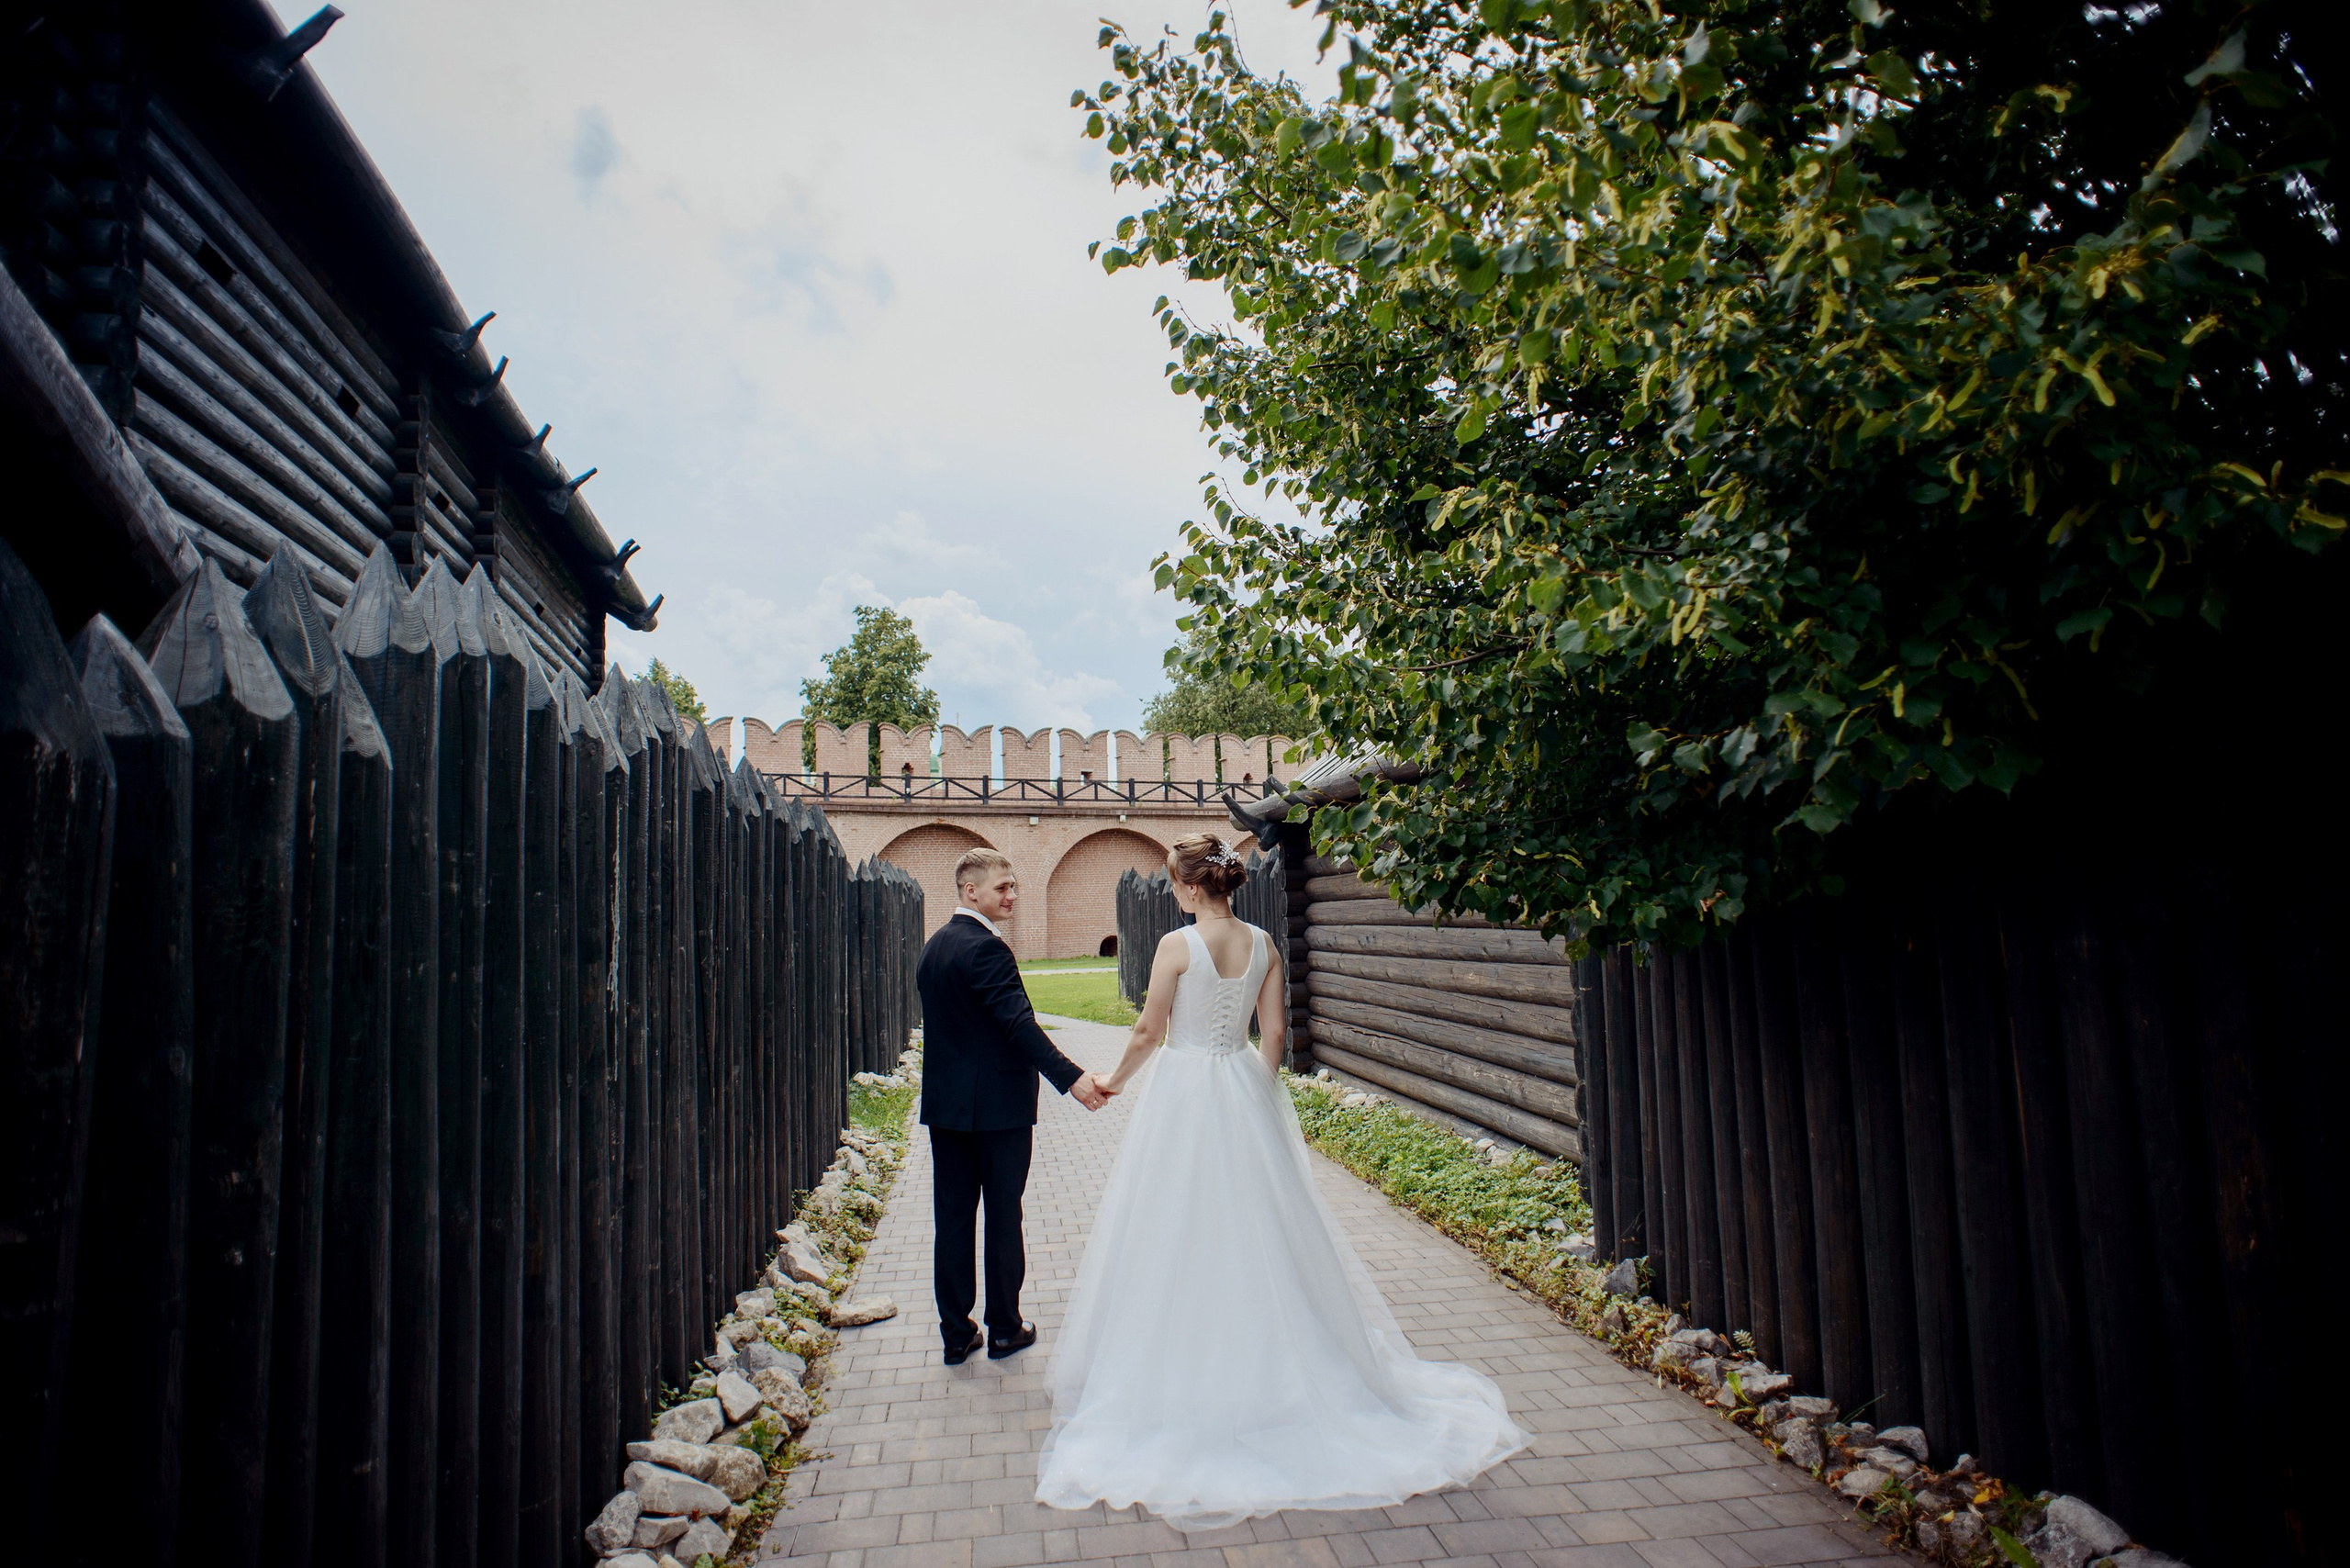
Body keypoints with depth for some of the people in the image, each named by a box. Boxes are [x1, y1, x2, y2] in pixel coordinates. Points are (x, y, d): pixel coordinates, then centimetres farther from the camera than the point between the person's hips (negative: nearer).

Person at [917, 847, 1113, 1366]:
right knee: (1003, 1217, 6)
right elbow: (1018, 1022, -26)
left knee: (951, 1218, 10)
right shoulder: (986, 948, -18)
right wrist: (1071, 1077, -29)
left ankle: (955, 1333, 18)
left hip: (944, 1103, 8)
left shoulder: (933, 946, 11)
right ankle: (1005, 1328, 18)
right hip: (997, 1104, -8)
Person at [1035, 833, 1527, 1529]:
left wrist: (1114, 1080, 8)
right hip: (1245, 1089, 5)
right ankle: (1272, 1372, 26)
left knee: (1184, 1236, 6)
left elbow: (1148, 1034, -9)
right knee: (1258, 1231, 15)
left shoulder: (1178, 944, -14)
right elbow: (1272, 1035, 4)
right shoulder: (1263, 944, 1)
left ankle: (1185, 1376, 15)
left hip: (1184, 1092, -5)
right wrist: (1257, 1095, 14)